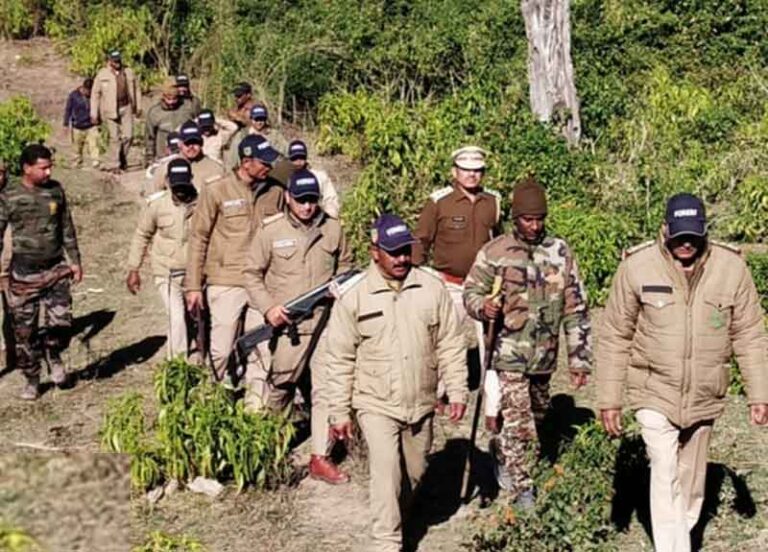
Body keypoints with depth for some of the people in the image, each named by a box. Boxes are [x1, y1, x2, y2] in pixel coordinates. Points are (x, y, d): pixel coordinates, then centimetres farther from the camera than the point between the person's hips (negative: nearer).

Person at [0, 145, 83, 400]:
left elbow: (67, 229, 11)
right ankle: (32, 380, 20)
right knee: (25, 331, 4)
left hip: (56, 269, 2)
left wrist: (74, 261, 10)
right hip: (24, 273, -2)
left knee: (61, 323, -8)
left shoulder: (55, 190, 2)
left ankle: (53, 354, 24)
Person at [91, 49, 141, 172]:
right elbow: (95, 94, 1)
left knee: (128, 135, -2)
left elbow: (136, 89, 17)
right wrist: (94, 114, -1)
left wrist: (138, 107, 16)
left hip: (126, 108, 3)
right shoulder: (102, 74, -2)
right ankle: (113, 164, 8)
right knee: (115, 137, -3)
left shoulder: (129, 72, 7)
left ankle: (122, 161, 18)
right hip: (111, 110, -3)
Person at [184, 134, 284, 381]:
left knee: (268, 347, 5)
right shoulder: (216, 191, -5)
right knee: (221, 350, 1)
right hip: (225, 283, -3)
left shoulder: (275, 191, 5)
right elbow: (198, 239, -1)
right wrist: (193, 286, -3)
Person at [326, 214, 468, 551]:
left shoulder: (432, 288, -2)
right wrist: (339, 413, -3)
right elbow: (340, 360, -3)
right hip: (377, 406, -3)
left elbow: (450, 345, 5)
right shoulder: (354, 297, -7)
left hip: (422, 405, 3)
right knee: (386, 472, -16)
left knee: (415, 473, 17)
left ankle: (399, 516, 43)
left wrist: (457, 391, 1)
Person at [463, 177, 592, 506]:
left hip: (545, 356, 4)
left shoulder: (560, 252, 2)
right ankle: (523, 492, 1)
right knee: (518, 425, -8)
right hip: (508, 355, -4)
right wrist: (483, 306, -22)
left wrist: (579, 359, 2)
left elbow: (576, 309, 4)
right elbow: (471, 290, 2)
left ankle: (505, 462, 42)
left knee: (537, 417, 18)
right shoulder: (495, 252, -5)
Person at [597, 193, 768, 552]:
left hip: (705, 397, 3)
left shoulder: (731, 267, -8)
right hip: (655, 393, -2)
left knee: (691, 477, 17)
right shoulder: (637, 267, -13)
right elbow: (615, 337, -6)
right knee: (665, 474, -13)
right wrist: (609, 399, -6)